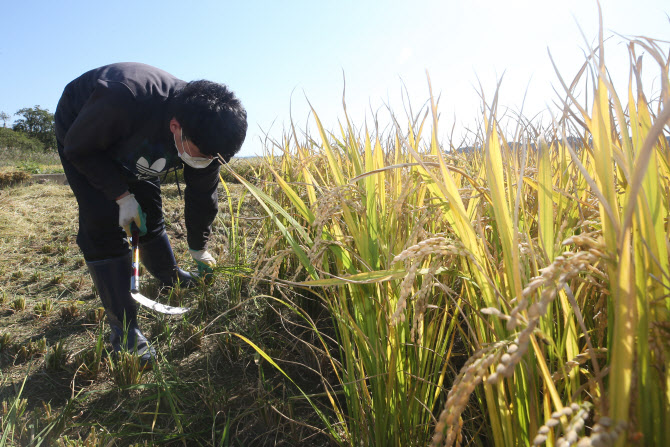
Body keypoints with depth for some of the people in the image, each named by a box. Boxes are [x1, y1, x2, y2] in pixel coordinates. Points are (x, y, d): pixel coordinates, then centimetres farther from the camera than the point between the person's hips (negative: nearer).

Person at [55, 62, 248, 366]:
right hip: (82, 136, -4)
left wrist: (199, 250, -2)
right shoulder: (123, 101, -46)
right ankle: (123, 327, -10)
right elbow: (78, 148, -27)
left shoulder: (205, 136, -27)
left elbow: (202, 196, -13)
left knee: (150, 214, 5)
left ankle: (170, 278, 32)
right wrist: (122, 195, -32)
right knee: (103, 224, -16)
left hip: (128, 145, 5)